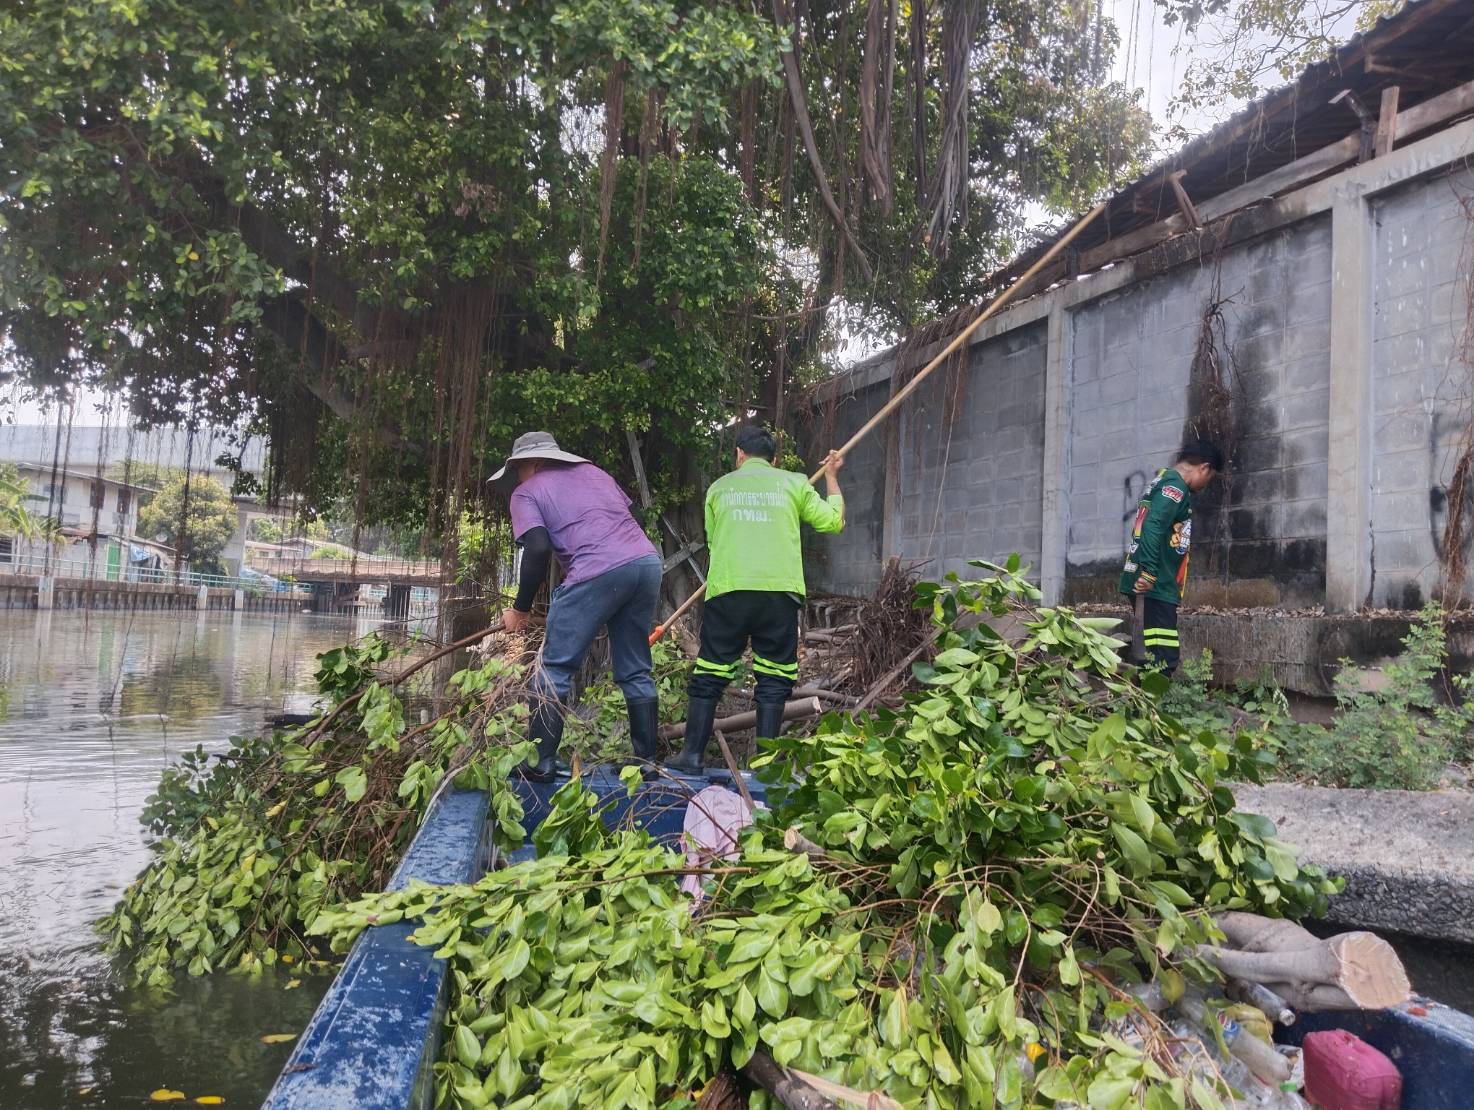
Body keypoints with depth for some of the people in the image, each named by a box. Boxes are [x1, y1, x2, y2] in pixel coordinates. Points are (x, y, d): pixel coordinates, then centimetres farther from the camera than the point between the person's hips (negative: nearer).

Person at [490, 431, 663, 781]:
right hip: (647, 562, 6)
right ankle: (646, 760, 18)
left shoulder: (526, 492, 10)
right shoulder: (593, 471, 28)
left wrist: (520, 610, 4)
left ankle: (540, 763, 5)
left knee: (554, 669, 6)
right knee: (636, 672, 16)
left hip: (597, 573, -6)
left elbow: (538, 549, -4)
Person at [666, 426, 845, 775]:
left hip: (727, 589, 1)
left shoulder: (719, 487, 15)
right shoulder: (793, 483, 12)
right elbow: (833, 521, 15)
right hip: (779, 589, 0)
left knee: (709, 675, 7)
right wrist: (831, 478, 30)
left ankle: (692, 755, 7)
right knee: (773, 678, 6)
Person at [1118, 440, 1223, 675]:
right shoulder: (1175, 486, -7)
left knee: (1160, 657, 9)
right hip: (1154, 585, -10)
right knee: (1164, 659, -13)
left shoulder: (1162, 482, 24)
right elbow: (1152, 528, -22)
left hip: (1155, 585, 10)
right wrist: (1148, 574, -27)